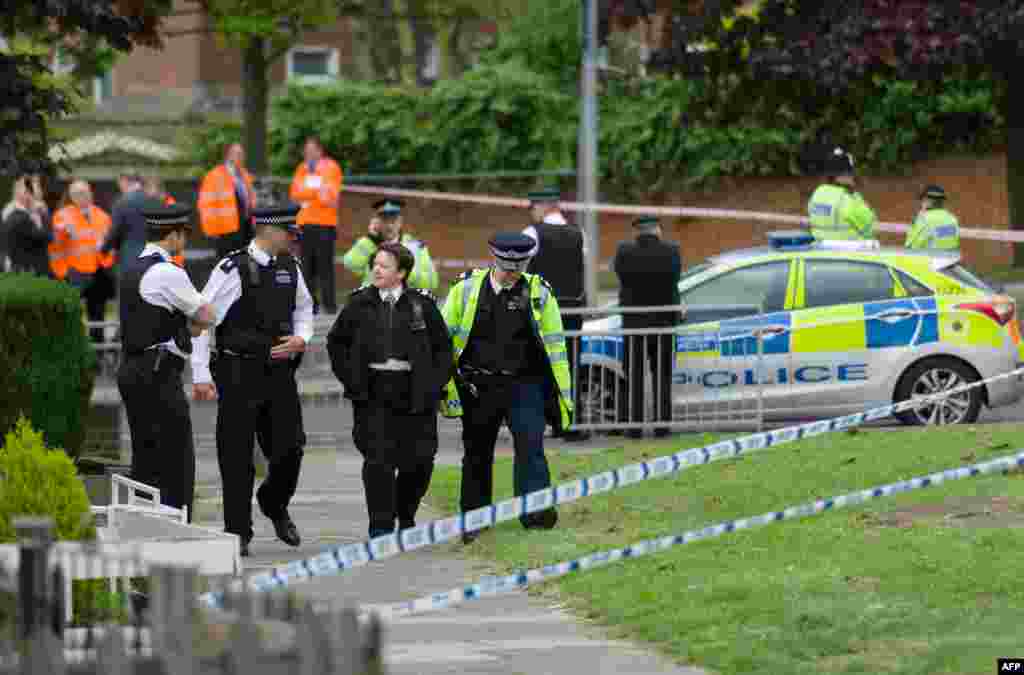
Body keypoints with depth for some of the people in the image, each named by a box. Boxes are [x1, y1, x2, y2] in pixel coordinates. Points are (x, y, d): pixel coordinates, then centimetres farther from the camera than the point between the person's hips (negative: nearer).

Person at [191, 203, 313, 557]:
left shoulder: (290, 268, 8)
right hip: (240, 372, -5)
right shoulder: (233, 270, -12)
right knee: (237, 457, 1)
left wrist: (300, 339, 5)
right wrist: (201, 375, -14)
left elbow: (304, 308, 26)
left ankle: (274, 504, 32)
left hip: (280, 370, 5)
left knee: (290, 448, 2)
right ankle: (238, 532, 11)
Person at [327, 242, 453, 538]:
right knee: (378, 459, -9)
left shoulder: (422, 304, 2)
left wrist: (435, 383, -1)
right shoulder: (360, 303, 4)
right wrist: (350, 378, 3)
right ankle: (381, 526, -4)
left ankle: (405, 515, 28)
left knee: (418, 459, 2)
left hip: (414, 393, 0)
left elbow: (443, 347, 9)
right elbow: (336, 341, 14)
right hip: (372, 393, 0)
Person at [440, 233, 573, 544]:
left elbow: (555, 346, 6)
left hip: (524, 385, -1)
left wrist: (564, 396, 5)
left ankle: (535, 510, -24)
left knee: (530, 443, -19)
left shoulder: (539, 294, 2)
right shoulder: (467, 289, 2)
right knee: (477, 454, 10)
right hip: (479, 386, 1)